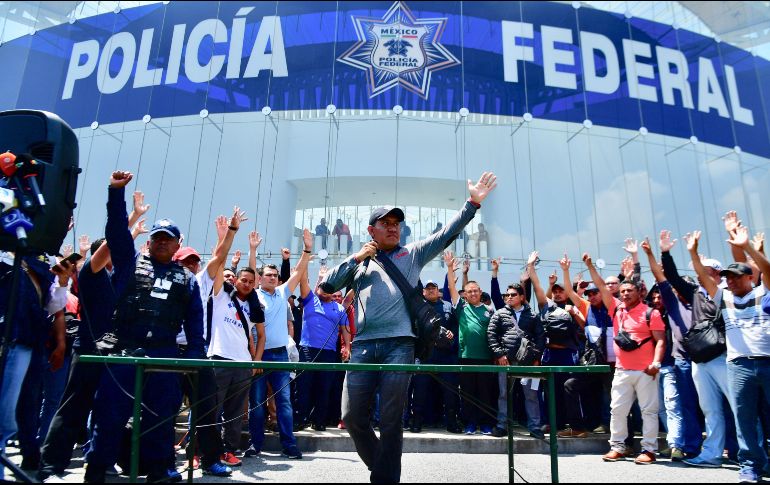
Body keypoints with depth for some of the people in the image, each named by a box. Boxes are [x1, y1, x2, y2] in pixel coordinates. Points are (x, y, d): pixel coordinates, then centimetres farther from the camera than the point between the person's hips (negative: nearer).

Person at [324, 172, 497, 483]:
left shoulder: (413, 254, 15)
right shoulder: (358, 261, 19)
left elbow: (447, 234, 7)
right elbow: (328, 285, 10)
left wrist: (473, 203, -1)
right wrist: (356, 259, 2)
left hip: (399, 344, -2)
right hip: (363, 345, 2)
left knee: (390, 421, 2)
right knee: (352, 416, 4)